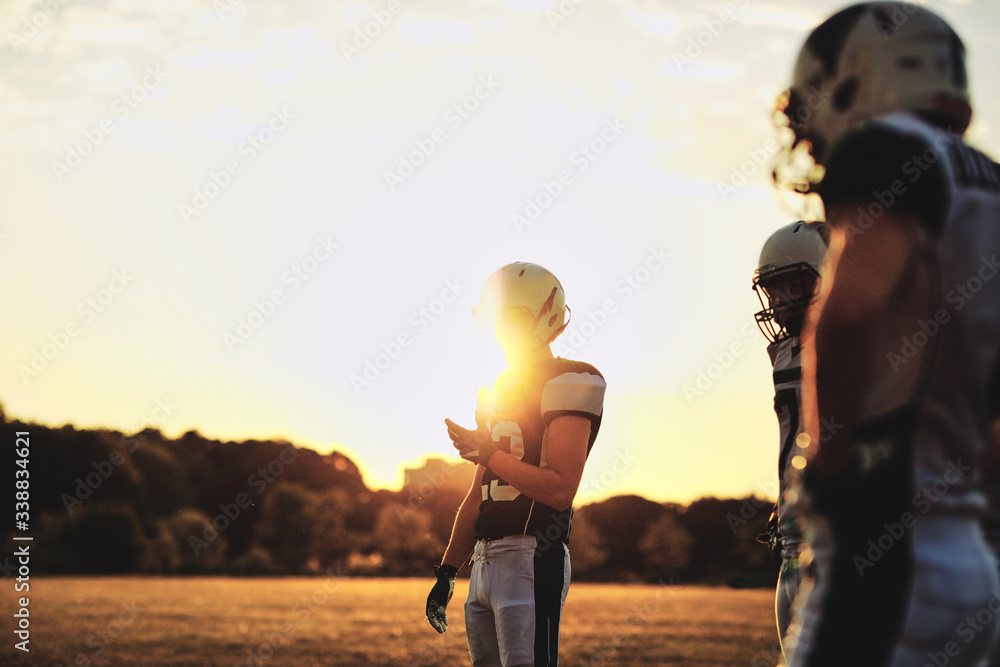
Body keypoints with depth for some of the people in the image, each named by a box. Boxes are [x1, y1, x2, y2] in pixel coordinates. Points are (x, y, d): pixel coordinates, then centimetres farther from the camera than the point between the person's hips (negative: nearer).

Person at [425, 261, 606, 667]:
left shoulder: (566, 385, -7)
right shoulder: (497, 390, 18)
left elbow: (560, 490, -17)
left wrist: (487, 453, -13)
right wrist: (447, 572, 19)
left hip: (532, 561, -8)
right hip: (484, 564, 8)